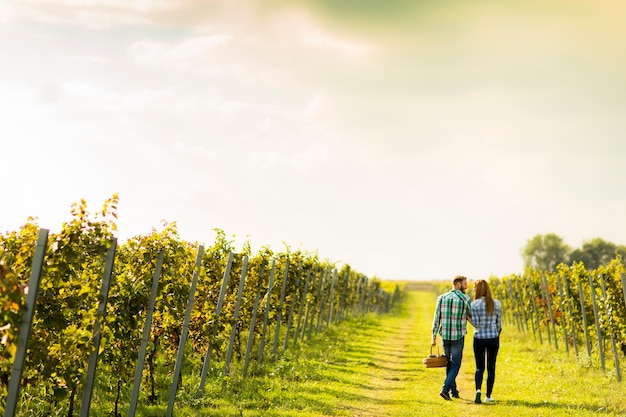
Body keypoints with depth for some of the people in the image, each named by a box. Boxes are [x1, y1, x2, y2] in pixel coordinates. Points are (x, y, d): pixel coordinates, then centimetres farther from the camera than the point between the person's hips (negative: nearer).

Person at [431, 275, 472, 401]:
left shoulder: (441, 298, 1)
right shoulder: (465, 299, -9)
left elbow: (436, 318, 1)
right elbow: (472, 318, 1)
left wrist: (434, 337, 4)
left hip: (444, 336, 4)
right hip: (458, 337, -4)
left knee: (449, 364, 19)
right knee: (455, 365, 4)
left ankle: (454, 391, 24)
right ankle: (445, 389, -13)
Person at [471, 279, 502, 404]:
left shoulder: (475, 304, -11)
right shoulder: (496, 303, 0)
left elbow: (476, 324, -11)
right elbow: (499, 323, 6)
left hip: (479, 338, -2)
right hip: (493, 338, 2)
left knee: (479, 368, 6)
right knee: (491, 367, 12)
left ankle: (478, 390, -17)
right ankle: (488, 395, 14)